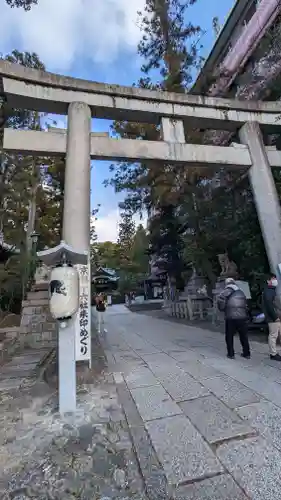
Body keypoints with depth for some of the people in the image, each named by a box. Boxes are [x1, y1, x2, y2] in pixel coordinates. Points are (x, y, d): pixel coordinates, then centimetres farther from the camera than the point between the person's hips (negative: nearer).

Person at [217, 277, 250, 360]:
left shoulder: (227, 291, -1)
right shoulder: (241, 292, 18)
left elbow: (220, 299, -17)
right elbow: (245, 304, 21)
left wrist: (222, 308, -1)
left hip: (231, 317, -5)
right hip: (242, 317, 5)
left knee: (229, 336, 8)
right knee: (244, 336, 18)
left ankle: (231, 354, 12)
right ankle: (247, 353, 27)